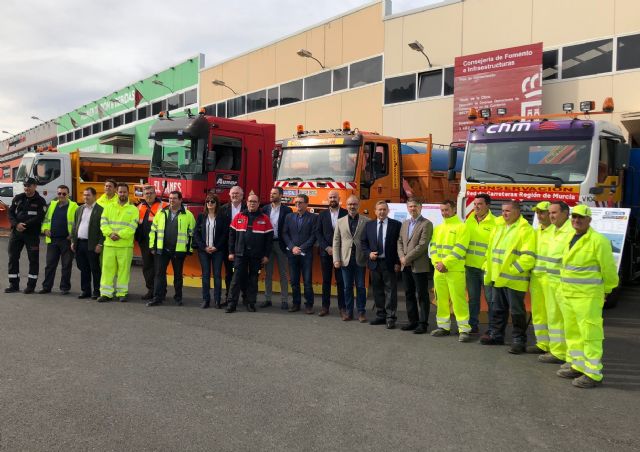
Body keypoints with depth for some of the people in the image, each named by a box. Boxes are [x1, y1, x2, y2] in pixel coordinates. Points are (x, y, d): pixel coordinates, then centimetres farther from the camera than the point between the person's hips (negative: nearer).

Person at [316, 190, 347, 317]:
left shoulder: (346, 214, 1)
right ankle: (325, 306, 11)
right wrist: (327, 248, -7)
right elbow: (318, 233, 4)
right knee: (326, 280, 6)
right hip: (326, 252, 2)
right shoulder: (322, 214, 8)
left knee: (341, 280, 1)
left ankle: (342, 307, 8)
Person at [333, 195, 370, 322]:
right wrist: (336, 259, -1)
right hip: (346, 259, 2)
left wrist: (369, 256, -8)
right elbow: (336, 241, 7)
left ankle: (361, 312, 14)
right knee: (347, 287, 8)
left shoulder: (366, 221, 2)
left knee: (361, 287, 4)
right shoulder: (340, 222, 9)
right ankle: (348, 311, 18)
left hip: (360, 259, -2)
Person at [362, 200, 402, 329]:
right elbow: (363, 242, 13)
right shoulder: (369, 225, 9)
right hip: (374, 262, 4)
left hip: (390, 263, -4)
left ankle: (390, 318, 5)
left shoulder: (396, 225, -2)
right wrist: (369, 253, -5)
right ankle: (380, 316, 21)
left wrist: (398, 262, -8)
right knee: (377, 291, 11)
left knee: (390, 291, -1)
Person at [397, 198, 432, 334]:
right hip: (406, 266, 7)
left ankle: (423, 323, 7)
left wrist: (407, 258, -14)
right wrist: (401, 257, -3)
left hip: (419, 266, -7)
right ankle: (413, 321, 21)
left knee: (422, 296, 0)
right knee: (409, 294, 12)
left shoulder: (426, 224, -7)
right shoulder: (405, 223, 15)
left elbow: (422, 245, -15)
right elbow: (400, 242, 14)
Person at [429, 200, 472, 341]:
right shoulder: (438, 228, 15)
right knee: (441, 299, 10)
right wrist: (436, 263, -5)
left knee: (458, 300, -7)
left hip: (454, 270, -6)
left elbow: (459, 250, -13)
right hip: (439, 270, 6)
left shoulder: (461, 227, -5)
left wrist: (445, 263, -16)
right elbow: (433, 247, 11)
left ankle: (464, 329, -1)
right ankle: (444, 326, 20)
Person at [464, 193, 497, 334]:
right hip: (470, 266, 5)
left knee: (490, 299, 3)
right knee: (473, 298, 14)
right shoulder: (469, 221, 9)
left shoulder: (494, 222, -8)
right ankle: (473, 326, 24)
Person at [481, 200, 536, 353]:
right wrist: (490, 270, 13)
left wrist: (511, 271, -20)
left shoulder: (525, 230, -10)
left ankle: (519, 340, 11)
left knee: (517, 311, 1)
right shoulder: (500, 227, 15)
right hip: (497, 278, 8)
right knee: (498, 309, 18)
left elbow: (528, 256, -18)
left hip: (514, 280, -8)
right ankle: (495, 334, 30)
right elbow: (491, 250, 20)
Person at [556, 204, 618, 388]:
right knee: (572, 333, 15)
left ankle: (593, 374, 3)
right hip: (567, 296, 8)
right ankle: (578, 366, 28)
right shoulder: (571, 240, 13)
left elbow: (609, 269, -8)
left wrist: (606, 290, 4)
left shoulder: (598, 241, -12)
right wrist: (564, 290, 16)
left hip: (587, 297, -8)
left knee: (590, 335, -4)